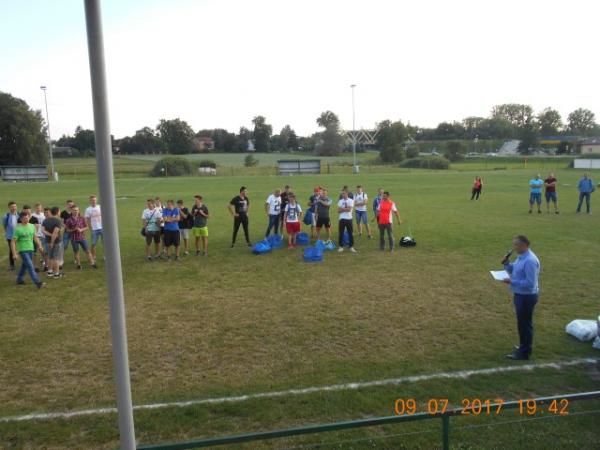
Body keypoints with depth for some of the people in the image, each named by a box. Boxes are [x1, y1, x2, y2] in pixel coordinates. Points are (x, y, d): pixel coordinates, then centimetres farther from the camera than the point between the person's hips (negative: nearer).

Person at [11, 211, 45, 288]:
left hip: (31, 249, 6)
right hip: (23, 250, -6)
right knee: (30, 266, -12)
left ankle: (19, 279, 36)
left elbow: (35, 237, 15)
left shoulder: (32, 226, 4)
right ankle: (38, 282, -15)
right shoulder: (18, 229, -13)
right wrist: (14, 254, -16)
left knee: (25, 265, 18)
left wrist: (39, 246, 8)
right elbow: (13, 242, -12)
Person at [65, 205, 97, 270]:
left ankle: (92, 263, 8)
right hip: (74, 238, -1)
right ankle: (78, 265, 21)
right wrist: (73, 230, -16)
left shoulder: (82, 218, 0)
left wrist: (81, 230, -14)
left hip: (82, 237, 1)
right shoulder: (69, 220, -3)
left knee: (87, 251, 2)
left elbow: (86, 227, 5)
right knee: (76, 252, 9)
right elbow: (67, 230, 1)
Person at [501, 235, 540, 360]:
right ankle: (523, 347, 39)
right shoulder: (521, 257, 5)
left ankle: (524, 353, 17)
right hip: (520, 295, 10)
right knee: (522, 322, 22)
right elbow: (514, 271, 18)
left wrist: (512, 282, -25)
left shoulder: (530, 261, -25)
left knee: (524, 324, 3)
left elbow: (530, 283, -26)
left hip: (526, 297, -10)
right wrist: (506, 264, 2)